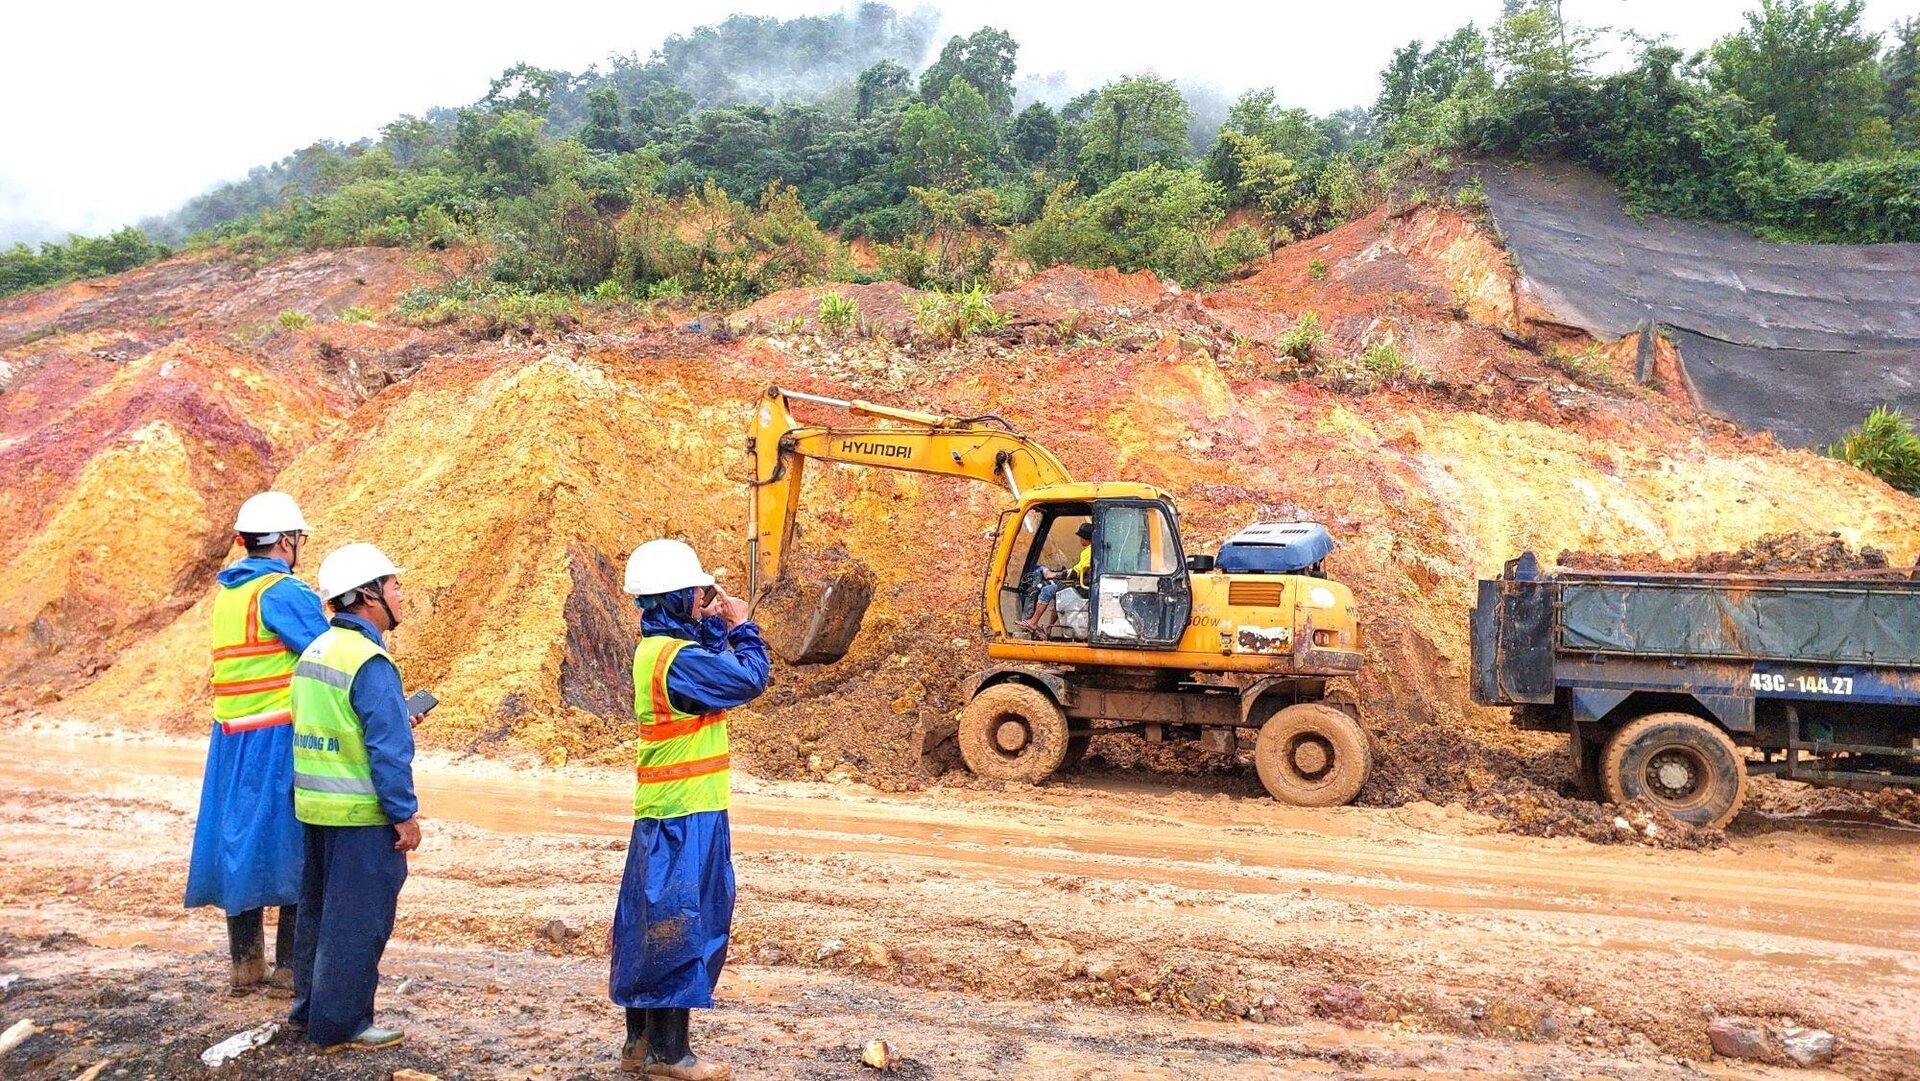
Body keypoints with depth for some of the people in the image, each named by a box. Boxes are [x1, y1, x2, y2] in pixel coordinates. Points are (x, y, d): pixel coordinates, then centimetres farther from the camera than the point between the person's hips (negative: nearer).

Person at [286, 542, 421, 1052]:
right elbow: (389, 750, -21)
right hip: (361, 815, -9)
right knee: (357, 919, 2)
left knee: (318, 909, 20)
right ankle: (341, 1024, 11)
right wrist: (404, 814, -15)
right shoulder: (370, 662, -20)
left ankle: (310, 1009, 32)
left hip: (314, 804, 9)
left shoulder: (314, 652, 8)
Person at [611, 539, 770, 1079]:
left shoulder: (656, 649, 11)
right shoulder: (676, 658, -20)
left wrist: (716, 626, 8)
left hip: (663, 814, 10)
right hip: (686, 817, -10)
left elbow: (714, 666, 21)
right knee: (679, 926, -1)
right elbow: (749, 679, -20)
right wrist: (741, 626, -6)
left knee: (652, 925, 15)